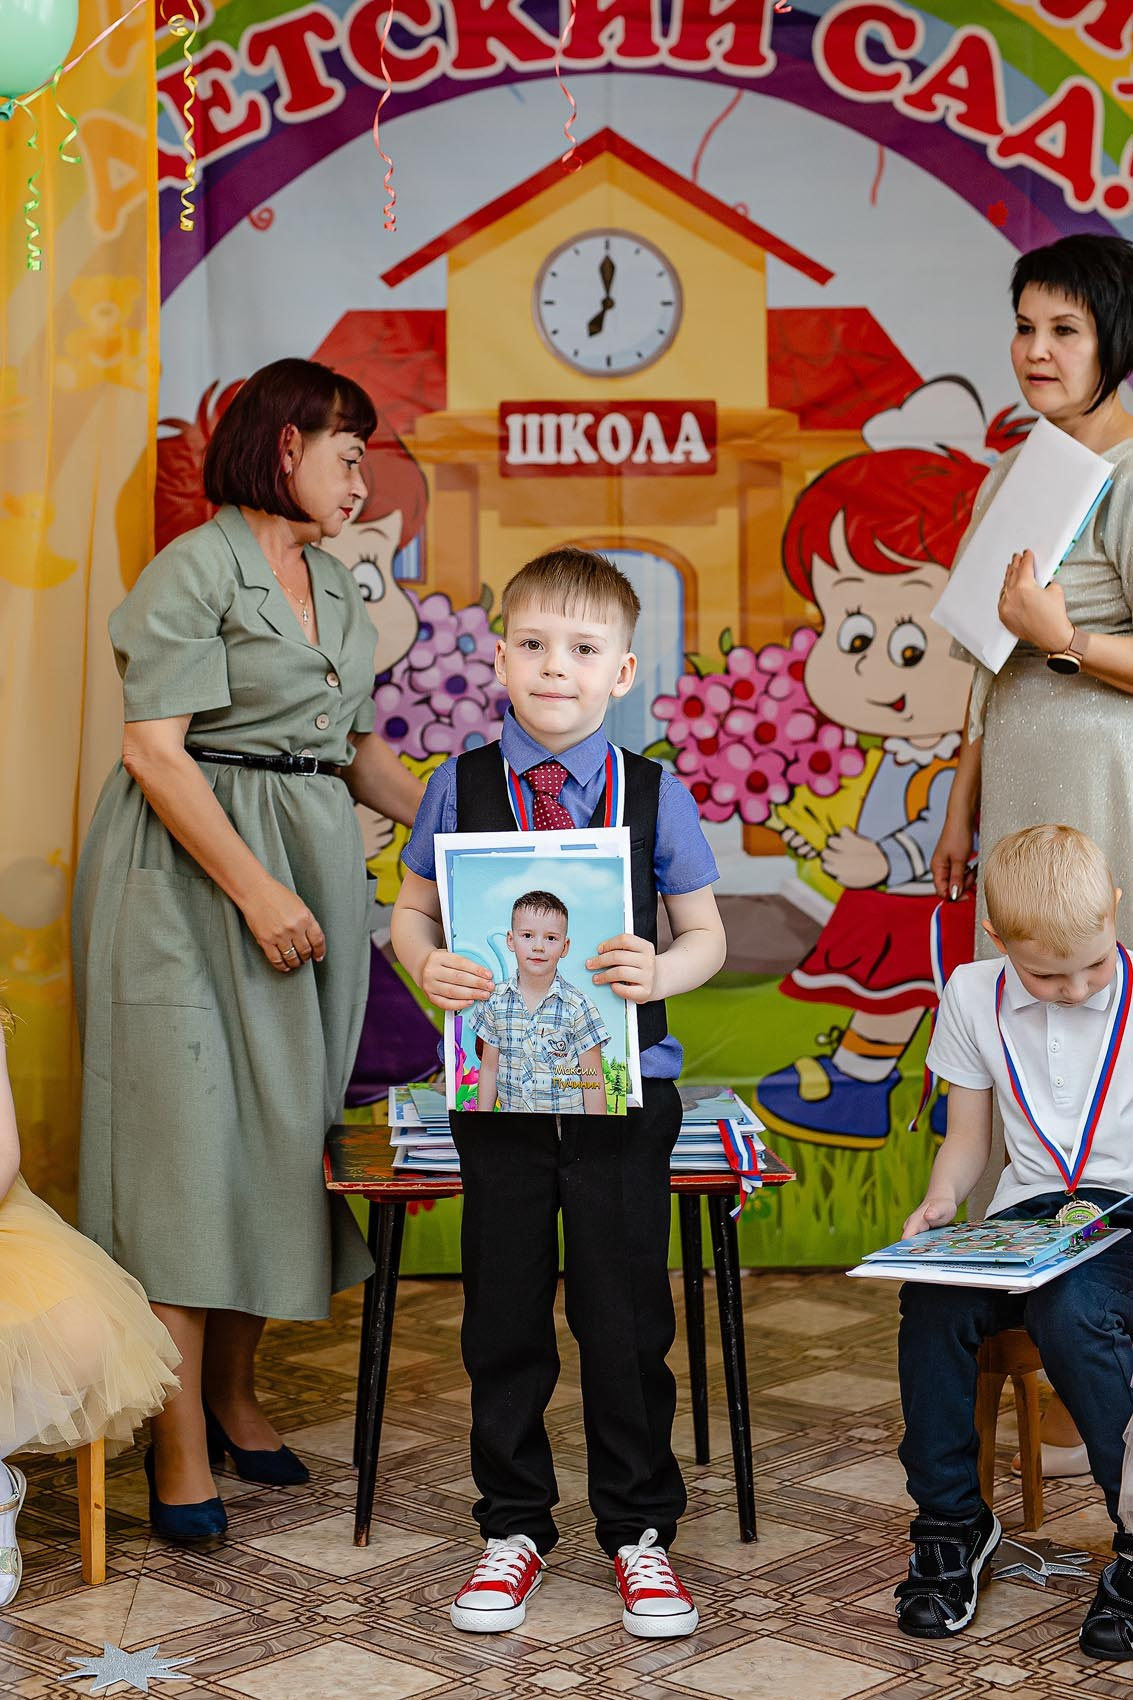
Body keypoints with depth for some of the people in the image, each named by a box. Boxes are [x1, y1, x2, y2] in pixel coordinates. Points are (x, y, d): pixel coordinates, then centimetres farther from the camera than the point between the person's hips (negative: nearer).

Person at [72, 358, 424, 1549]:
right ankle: (181, 1447, -2)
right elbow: (154, 749, -15)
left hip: (311, 868, 8)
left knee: (284, 1126, 9)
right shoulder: (193, 570, -8)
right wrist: (255, 891, -19)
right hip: (196, 876, -7)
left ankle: (232, 1385, 23)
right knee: (191, 1133, -7)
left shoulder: (334, 582, 17)